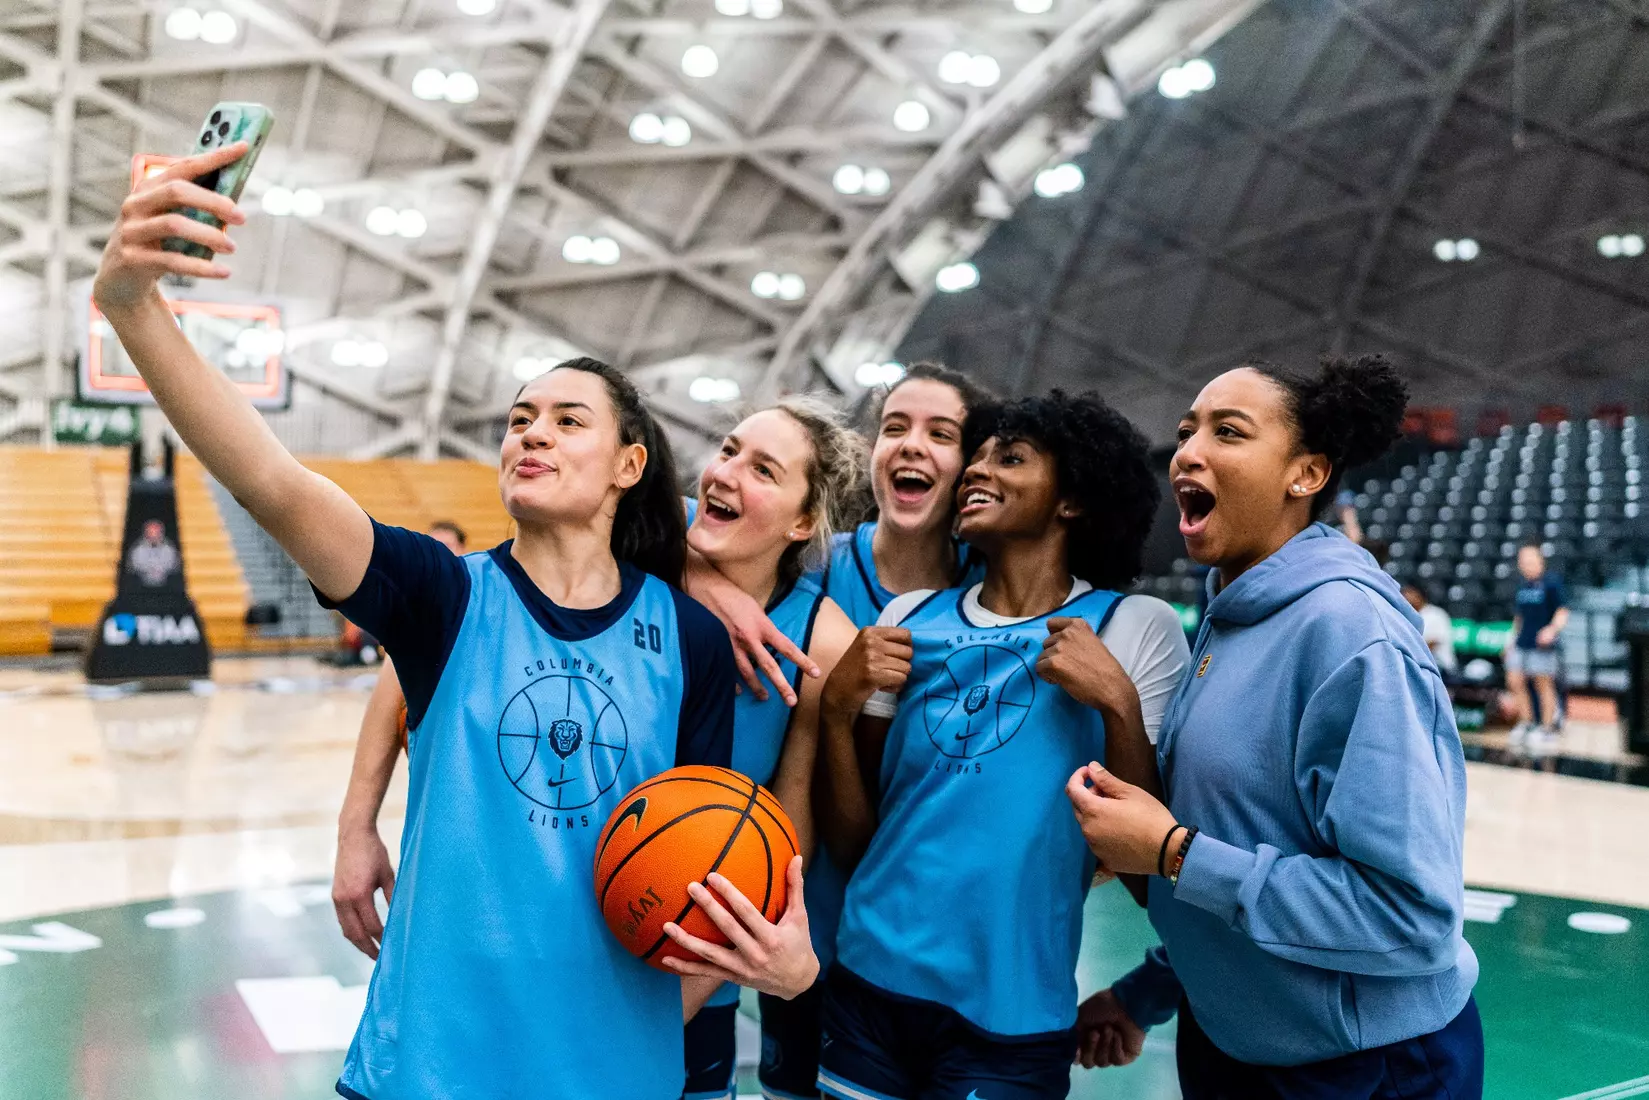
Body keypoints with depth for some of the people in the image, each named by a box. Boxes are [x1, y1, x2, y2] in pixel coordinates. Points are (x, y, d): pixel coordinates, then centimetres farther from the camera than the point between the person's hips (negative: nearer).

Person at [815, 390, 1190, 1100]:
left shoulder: (1137, 627, -6)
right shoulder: (912, 617, 2)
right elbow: (852, 842, 3)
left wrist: (1117, 701, -20)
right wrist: (838, 704, -11)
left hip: (1010, 1014, -3)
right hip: (868, 979, 3)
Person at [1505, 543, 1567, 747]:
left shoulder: (1551, 583, -6)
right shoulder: (1522, 587, 15)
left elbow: (1563, 612, -11)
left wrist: (1553, 629, -28)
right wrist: (1512, 640, 22)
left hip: (1542, 645, -6)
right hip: (1521, 644, 6)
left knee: (1544, 684, 1)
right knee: (1514, 682, 3)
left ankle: (1547, 728, 10)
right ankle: (1526, 722, 16)